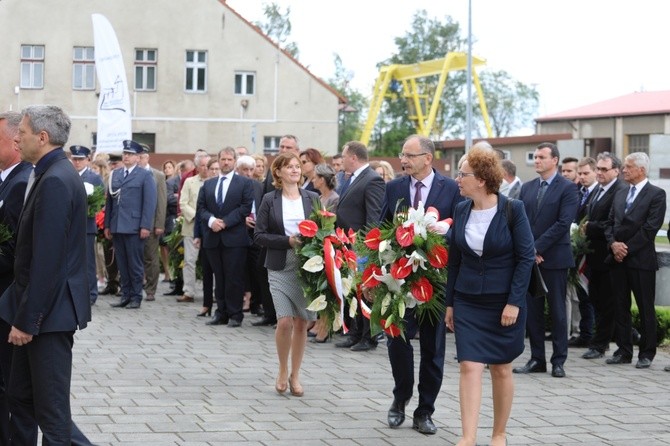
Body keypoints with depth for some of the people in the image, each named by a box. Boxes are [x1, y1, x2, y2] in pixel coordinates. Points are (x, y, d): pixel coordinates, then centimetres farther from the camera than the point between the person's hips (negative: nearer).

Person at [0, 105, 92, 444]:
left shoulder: (55, 181, -20)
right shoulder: (54, 174, 12)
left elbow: (47, 260, -23)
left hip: (50, 311, -10)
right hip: (40, 307, 10)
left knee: (51, 409, 0)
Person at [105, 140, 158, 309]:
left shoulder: (145, 175, 0)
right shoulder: (115, 174, 15)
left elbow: (149, 203, -5)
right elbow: (109, 200, 15)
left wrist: (146, 226, -12)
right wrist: (107, 225, 10)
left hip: (134, 227, -5)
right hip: (117, 227, 5)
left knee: (135, 264, 0)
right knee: (122, 264, 8)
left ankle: (136, 297, 7)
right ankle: (125, 295, 15)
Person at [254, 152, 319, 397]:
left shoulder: (312, 198, 5)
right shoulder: (270, 200, 1)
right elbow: (259, 235, -3)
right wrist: (287, 241, -15)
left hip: (308, 268, 2)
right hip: (280, 268, -2)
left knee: (301, 323, 4)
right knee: (285, 322, -12)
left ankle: (295, 375, 19)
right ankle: (283, 371, 11)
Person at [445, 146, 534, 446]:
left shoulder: (512, 210, -11)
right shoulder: (461, 210, 2)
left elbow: (526, 257, -10)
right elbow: (454, 259, 9)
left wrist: (514, 302, -14)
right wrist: (450, 302, 9)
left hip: (504, 302, -3)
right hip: (468, 301, 3)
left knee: (501, 368, 8)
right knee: (470, 366, -8)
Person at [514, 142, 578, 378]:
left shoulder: (567, 188, -4)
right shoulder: (527, 188, 13)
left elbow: (563, 223, -13)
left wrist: (538, 248, -15)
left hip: (554, 258, -5)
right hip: (530, 257, 5)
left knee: (557, 310, 1)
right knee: (532, 310, 6)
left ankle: (559, 361, 8)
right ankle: (537, 359, 13)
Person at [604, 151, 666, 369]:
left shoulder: (656, 194, -4)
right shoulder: (620, 195, 16)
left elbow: (651, 227, -12)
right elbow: (610, 224, 14)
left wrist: (627, 247, -13)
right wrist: (613, 243, -5)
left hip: (641, 259, -6)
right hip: (618, 259, 6)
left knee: (646, 308, 0)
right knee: (620, 307, 8)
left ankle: (646, 353, 7)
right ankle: (623, 351, 15)